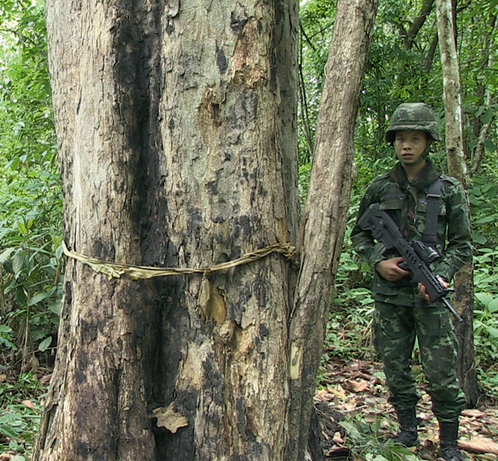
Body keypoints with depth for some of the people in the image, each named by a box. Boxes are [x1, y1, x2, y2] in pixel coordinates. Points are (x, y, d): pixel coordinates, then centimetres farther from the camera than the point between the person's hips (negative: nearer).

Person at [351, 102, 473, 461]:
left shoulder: (450, 190, 1)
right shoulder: (380, 188, 5)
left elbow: (463, 245, 4)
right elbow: (359, 234, 14)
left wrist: (441, 275, -12)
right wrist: (378, 261, -4)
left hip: (430, 295, -2)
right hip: (389, 294, 2)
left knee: (442, 373, -2)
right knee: (395, 368, 10)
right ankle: (407, 430, 28)